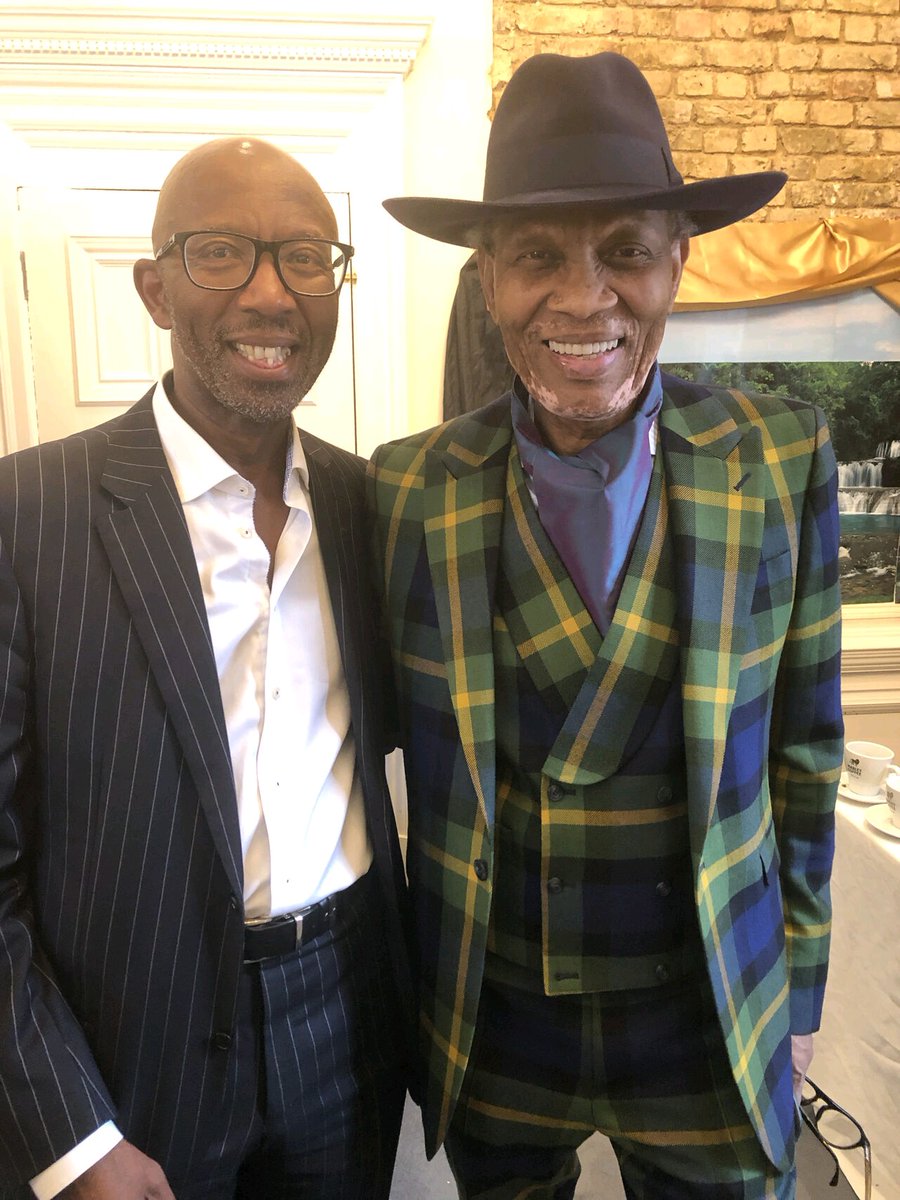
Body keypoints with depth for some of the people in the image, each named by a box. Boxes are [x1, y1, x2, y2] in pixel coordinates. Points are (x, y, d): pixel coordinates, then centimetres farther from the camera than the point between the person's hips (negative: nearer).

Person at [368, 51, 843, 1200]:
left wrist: (797, 990, 4)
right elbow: (390, 721, -1)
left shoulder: (782, 460, -11)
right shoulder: (408, 490, -12)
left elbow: (802, 747, -3)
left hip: (715, 1023, 0)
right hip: (487, 1028, 1)